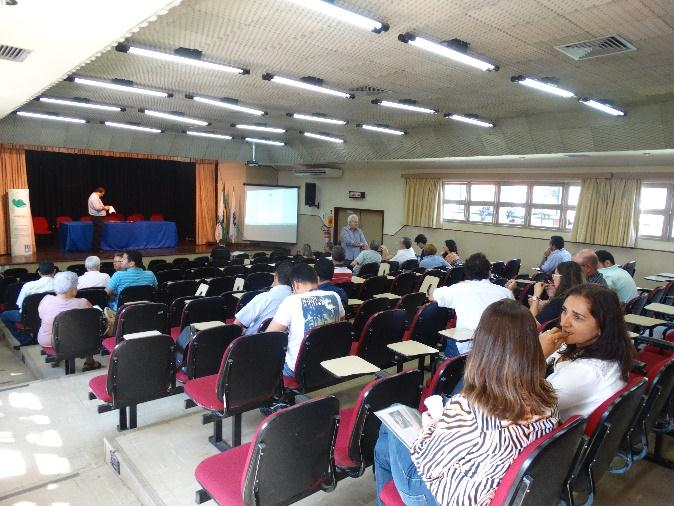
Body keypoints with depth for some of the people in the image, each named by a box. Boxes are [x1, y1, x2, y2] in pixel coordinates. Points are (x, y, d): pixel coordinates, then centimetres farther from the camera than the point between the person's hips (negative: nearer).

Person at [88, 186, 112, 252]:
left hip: (98, 217, 11)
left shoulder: (95, 197, 18)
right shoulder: (94, 197, -15)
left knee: (97, 234, 14)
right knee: (98, 234, -8)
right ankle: (96, 249, -5)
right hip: (97, 217, -11)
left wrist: (104, 207, 12)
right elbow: (97, 207, -25)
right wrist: (104, 208, -10)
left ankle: (95, 248, 20)